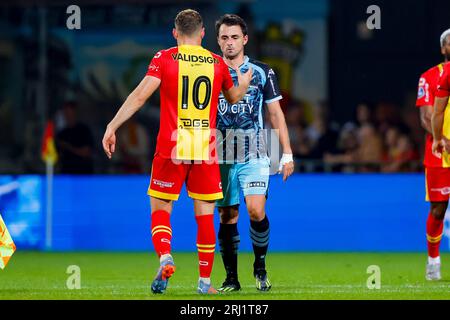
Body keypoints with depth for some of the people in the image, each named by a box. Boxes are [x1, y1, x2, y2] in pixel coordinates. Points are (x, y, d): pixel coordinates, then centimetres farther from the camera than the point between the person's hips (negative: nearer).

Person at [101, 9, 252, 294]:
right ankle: (205, 281, 11)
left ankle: (165, 257, -18)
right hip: (206, 149, 2)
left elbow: (140, 95, -11)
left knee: (160, 209, 8)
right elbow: (234, 98, 24)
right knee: (205, 215, 8)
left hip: (171, 148, -2)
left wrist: (112, 126, -8)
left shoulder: (165, 59, -2)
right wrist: (244, 83, 46)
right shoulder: (217, 63, 7)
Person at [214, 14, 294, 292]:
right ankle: (231, 278, 10)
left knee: (256, 210, -16)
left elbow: (276, 114, 7)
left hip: (254, 155, -2)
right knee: (228, 217, 1)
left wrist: (287, 154, 1)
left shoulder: (262, 72, 4)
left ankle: (260, 266, 5)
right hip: (222, 157, 2)